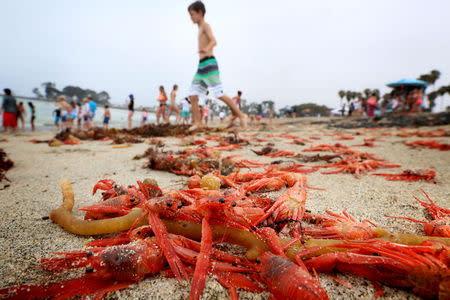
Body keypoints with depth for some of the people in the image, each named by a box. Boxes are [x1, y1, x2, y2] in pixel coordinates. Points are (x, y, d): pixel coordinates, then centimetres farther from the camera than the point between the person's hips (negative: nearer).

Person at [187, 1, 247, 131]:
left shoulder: (205, 25, -2)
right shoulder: (201, 29, 23)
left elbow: (214, 41, -20)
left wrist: (206, 49, -41)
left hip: (209, 64, -9)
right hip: (201, 66, 9)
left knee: (219, 94, -11)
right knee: (192, 95, 0)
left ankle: (241, 115, -1)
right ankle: (197, 122, 3)